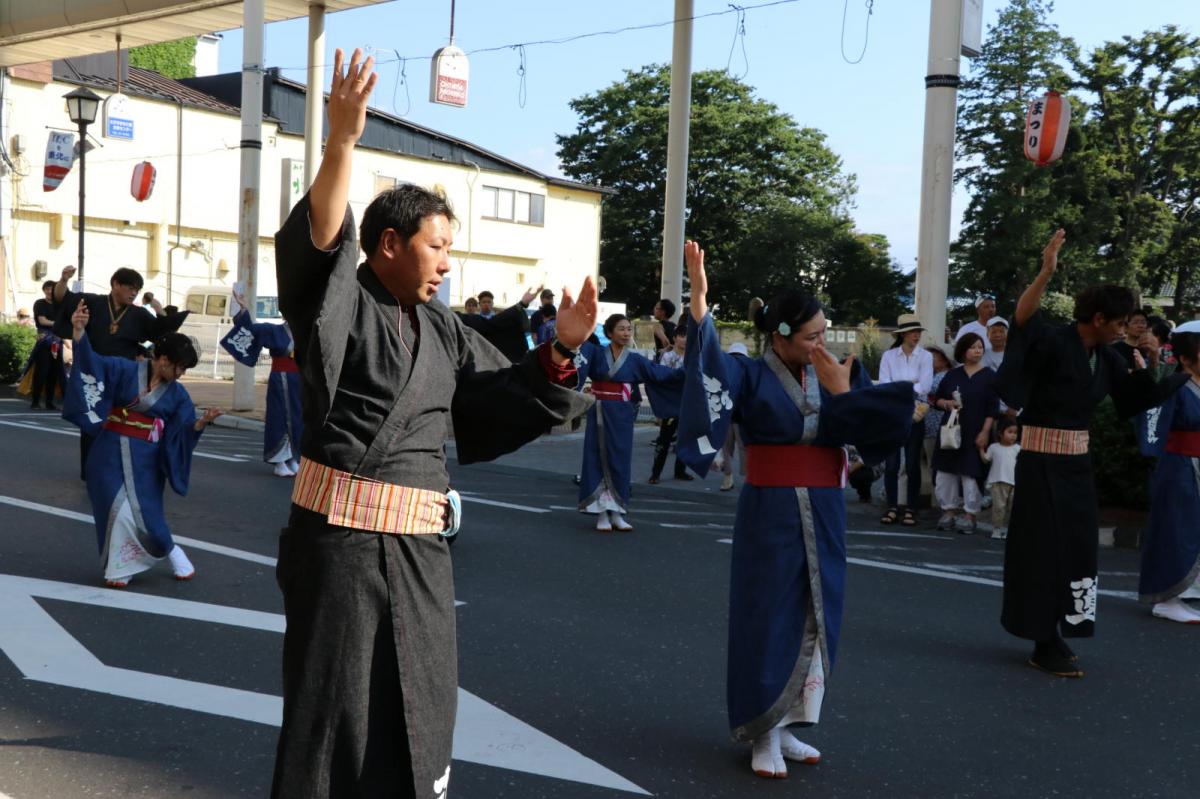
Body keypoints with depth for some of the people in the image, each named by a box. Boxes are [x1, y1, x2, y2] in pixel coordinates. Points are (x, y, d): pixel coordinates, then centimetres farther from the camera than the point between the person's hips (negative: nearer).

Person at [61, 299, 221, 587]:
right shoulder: (125, 370, -5)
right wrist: (79, 332, -31)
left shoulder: (177, 393, 2)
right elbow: (91, 361, -16)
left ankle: (171, 551, 26)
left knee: (145, 511, -1)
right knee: (115, 508, -6)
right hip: (111, 453, -1)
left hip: (145, 458, 1)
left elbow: (185, 430, -1)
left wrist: (202, 422, -21)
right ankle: (119, 567, 12)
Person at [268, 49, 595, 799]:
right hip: (342, 537, -6)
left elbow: (504, 397, 11)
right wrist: (343, 138, -40)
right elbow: (318, 238, -27)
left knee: (421, 700, 15)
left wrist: (560, 350, -5)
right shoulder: (339, 306, -7)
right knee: (335, 702, 3)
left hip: (420, 543, 6)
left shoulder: (442, 329, 11)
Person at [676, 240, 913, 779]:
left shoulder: (838, 374, 5)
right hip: (771, 514, -5)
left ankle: (785, 727, 24)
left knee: (813, 619, 10)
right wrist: (699, 298, -40)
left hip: (823, 515, 5)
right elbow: (708, 361, -28)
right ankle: (762, 736, 11)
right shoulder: (751, 375, -7)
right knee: (769, 619, -1)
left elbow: (876, 423, -5)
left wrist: (842, 392, -14)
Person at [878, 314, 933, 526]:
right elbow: (884, 386, -8)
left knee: (912, 464, 4)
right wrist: (910, 386, -13)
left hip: (915, 415, 0)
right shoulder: (888, 356, 3)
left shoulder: (925, 356, 1)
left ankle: (910, 509, 10)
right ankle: (892, 508, 9)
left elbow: (924, 386, -11)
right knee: (891, 464, 0)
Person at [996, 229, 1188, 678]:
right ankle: (1045, 646, 6)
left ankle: (1054, 635, 22)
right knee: (1046, 548, -3)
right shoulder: (1053, 341, -16)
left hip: (1077, 460, 8)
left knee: (1077, 546, 11)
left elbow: (1140, 394, 17)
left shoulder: (1105, 357, 7)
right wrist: (1046, 273, -50)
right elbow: (1023, 319, -36)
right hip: (1042, 459, -8)